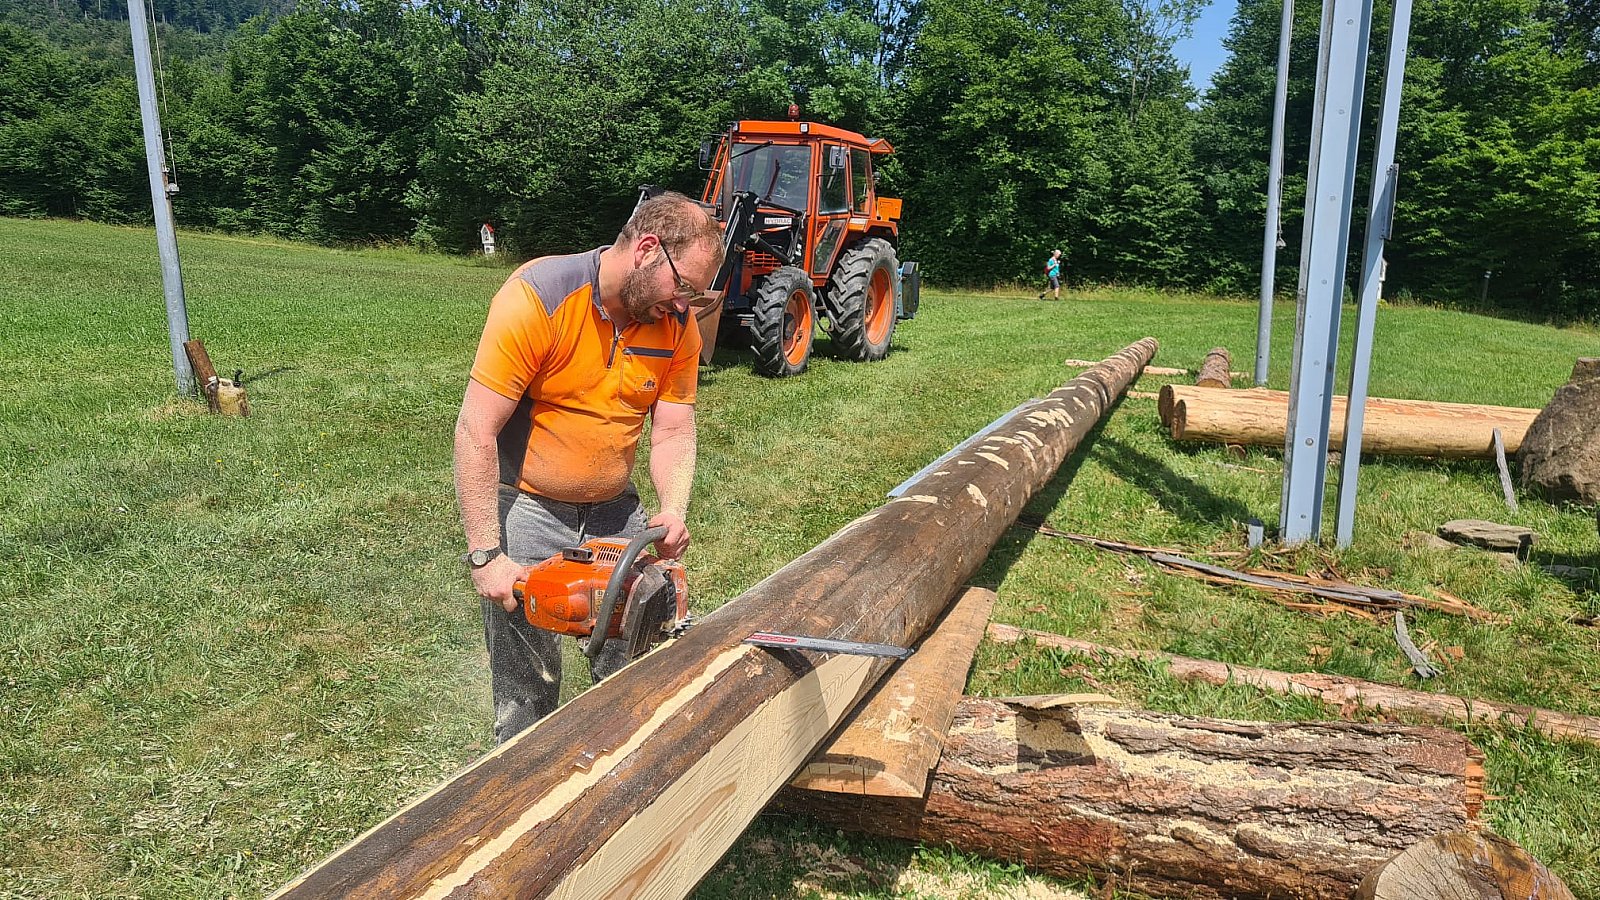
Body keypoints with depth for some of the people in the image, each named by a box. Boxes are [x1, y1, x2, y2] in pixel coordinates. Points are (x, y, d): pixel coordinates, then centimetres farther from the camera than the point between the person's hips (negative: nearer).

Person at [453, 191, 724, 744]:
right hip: (524, 509, -4)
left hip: (614, 511, 5)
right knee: (528, 696, 2)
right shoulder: (538, 296, -21)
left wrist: (674, 513, -21)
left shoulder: (678, 325, -5)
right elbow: (476, 433, -21)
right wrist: (485, 556, -23)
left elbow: (673, 433, -2)